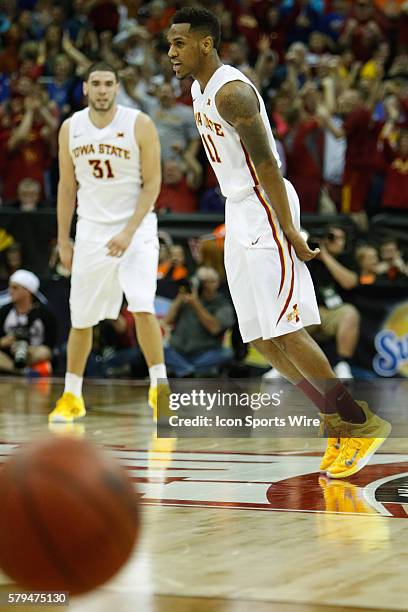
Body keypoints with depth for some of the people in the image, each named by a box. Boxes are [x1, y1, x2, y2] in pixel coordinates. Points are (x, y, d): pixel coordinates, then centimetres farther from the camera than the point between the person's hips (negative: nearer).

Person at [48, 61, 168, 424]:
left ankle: (160, 387, -7)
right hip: (91, 229, 3)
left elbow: (153, 182, -9)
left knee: (143, 307, -19)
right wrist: (63, 240, 8)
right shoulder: (70, 128, 2)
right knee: (81, 318, 8)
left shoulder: (139, 125, -9)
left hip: (136, 227, -3)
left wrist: (128, 232, -17)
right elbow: (67, 186, 9)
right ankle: (72, 396, 23)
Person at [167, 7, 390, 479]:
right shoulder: (199, 90, 14)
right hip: (238, 218, 10)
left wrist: (289, 232, -23)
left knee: (285, 331, -12)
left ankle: (361, 422, -2)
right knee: (261, 338, 7)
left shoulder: (231, 91, -17)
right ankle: (336, 422, 15)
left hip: (265, 215, -10)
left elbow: (267, 165, -21)